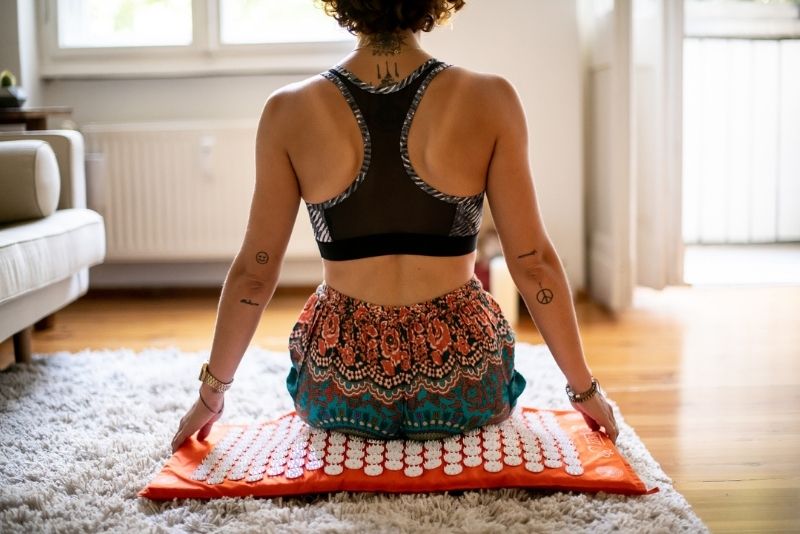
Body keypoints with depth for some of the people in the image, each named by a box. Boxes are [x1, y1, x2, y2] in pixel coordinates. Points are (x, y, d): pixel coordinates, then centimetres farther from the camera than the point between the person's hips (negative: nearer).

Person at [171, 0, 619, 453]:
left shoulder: (289, 110, -9)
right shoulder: (490, 100, -12)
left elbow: (254, 272, -3)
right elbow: (533, 263, -8)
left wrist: (212, 392, 11)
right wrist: (585, 387, 5)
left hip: (338, 395, 2)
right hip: (465, 389, -1)